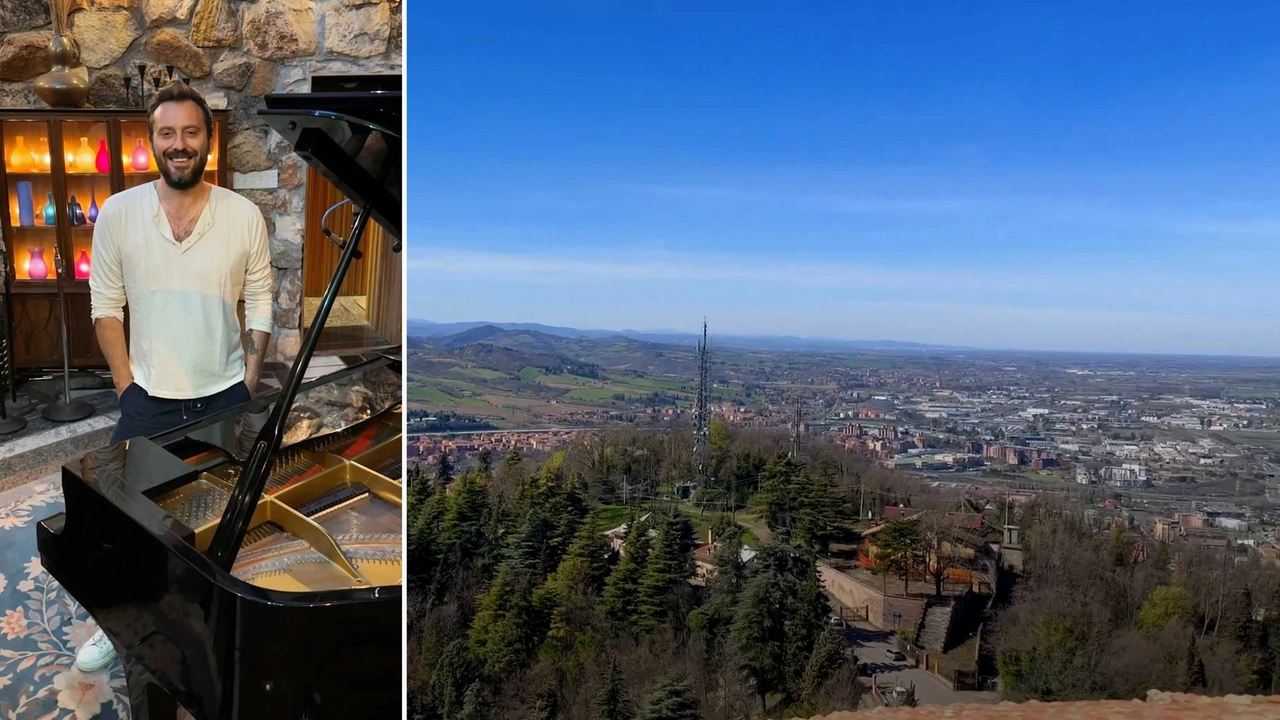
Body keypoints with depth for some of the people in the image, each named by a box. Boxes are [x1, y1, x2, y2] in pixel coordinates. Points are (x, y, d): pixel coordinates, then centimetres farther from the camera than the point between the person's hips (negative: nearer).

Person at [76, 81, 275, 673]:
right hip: (149, 398, 1)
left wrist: (249, 387, -5)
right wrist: (127, 390, -3)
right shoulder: (118, 213, -4)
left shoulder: (245, 216, -7)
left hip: (226, 398, 0)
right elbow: (106, 307, 0)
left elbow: (260, 306, -1)